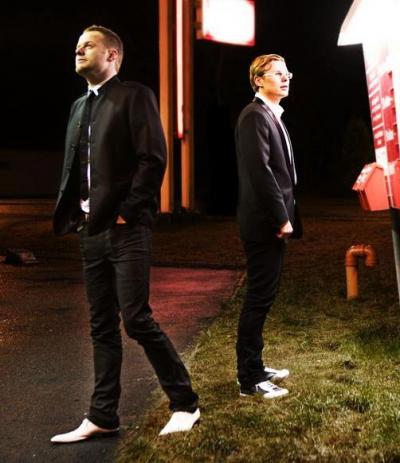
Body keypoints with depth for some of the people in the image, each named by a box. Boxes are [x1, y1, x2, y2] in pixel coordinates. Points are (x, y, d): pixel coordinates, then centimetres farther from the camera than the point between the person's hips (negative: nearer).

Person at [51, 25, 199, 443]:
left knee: (136, 318, -9)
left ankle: (185, 404, 6)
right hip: (91, 230, 7)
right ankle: (102, 416, 17)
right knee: (102, 326, 10)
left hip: (126, 228, -7)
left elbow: (153, 158, -12)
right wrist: (71, 216, 8)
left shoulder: (134, 96, -3)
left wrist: (127, 211, -16)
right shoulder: (79, 106, 18)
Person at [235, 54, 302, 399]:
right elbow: (260, 171, -21)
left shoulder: (273, 116, 18)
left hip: (273, 222, 10)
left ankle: (255, 367, 25)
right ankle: (250, 380, 3)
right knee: (259, 299, -5)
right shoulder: (255, 116, -13)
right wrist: (281, 218, -18)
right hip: (264, 223, -10)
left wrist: (284, 217, 14)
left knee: (263, 297, 15)